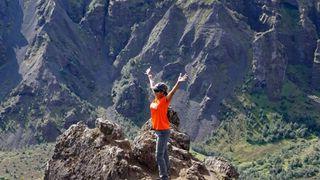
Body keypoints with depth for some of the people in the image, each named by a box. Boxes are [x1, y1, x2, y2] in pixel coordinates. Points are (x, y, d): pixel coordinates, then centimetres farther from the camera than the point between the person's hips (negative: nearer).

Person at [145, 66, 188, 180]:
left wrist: (179, 82, -47)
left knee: (159, 156, -9)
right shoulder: (156, 99, 5)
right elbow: (152, 85, 20)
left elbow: (172, 92, -31)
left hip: (163, 131, -8)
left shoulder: (165, 100, -14)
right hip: (157, 130, 8)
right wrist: (149, 75, 34)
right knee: (164, 153, 18)